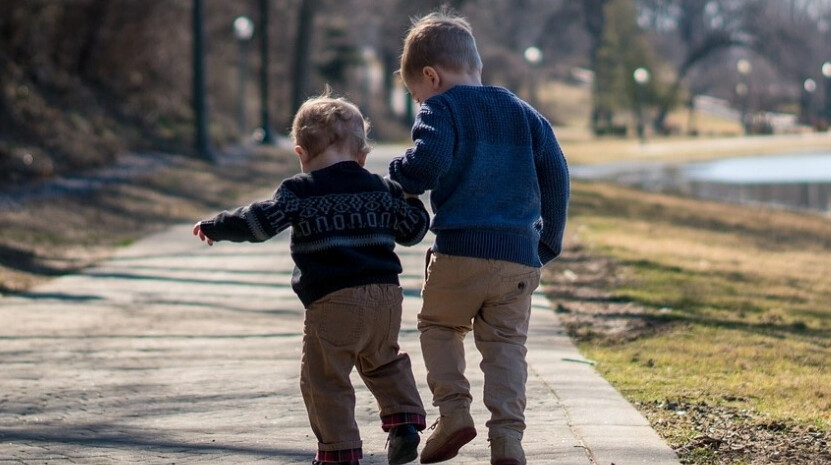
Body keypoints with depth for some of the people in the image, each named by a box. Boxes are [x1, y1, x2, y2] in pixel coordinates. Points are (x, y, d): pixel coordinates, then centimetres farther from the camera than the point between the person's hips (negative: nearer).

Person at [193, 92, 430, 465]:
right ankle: (404, 419, 13)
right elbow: (414, 229, 21)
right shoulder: (381, 189, 13)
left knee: (324, 379, 2)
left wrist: (214, 227, 3)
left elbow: (260, 222, -9)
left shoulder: (300, 191, -2)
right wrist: (408, 195, 40)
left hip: (333, 302, -6)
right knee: (384, 363, 28)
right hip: (386, 295, 6)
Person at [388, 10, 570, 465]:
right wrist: (548, 242, 18)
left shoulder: (441, 109, -1)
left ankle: (453, 410, 2)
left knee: (438, 324, 18)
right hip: (520, 256, 4)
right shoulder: (524, 114, 16)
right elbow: (556, 176, 12)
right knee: (506, 344, 9)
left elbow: (427, 165, -19)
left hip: (460, 249, -4)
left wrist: (400, 174, 3)